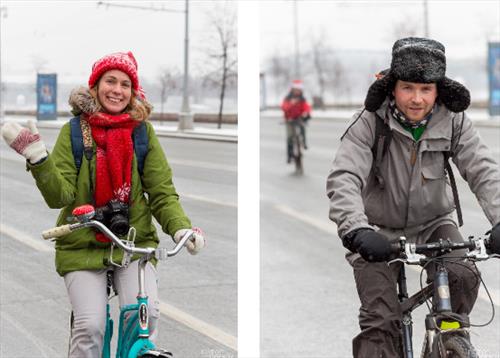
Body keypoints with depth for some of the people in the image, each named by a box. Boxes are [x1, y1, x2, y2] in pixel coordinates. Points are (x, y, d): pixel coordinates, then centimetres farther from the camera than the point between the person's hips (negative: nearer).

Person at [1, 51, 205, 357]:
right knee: (90, 325, -18)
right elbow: (59, 196, -11)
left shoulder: (143, 132, 0)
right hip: (82, 247, -1)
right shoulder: (73, 132, -3)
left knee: (146, 313, -22)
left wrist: (181, 228, -20)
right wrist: (38, 159, -27)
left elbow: (162, 193, -1)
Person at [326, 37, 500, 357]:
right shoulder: (370, 124, -20)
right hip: (380, 230, -2)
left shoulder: (453, 122, -13)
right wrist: (357, 230, -48)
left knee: (463, 277, -23)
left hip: (433, 223, 2)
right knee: (381, 321, -16)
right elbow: (343, 178, -30)